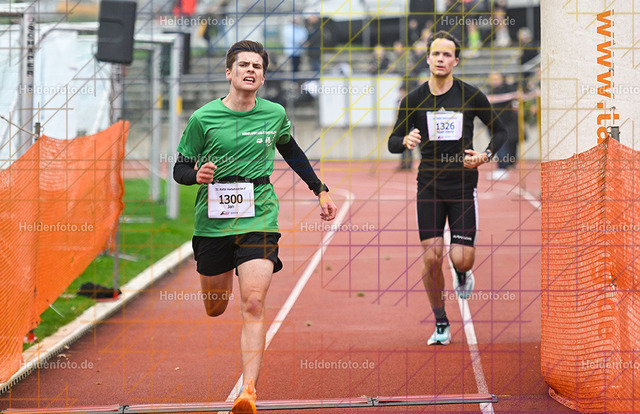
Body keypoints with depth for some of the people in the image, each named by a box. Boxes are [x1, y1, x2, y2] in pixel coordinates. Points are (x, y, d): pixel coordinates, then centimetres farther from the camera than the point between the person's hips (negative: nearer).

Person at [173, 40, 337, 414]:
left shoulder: (275, 115, 4)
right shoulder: (204, 118, -3)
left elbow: (292, 152, 24)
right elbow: (180, 169, 3)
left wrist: (321, 191, 25)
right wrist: (197, 175, -19)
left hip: (259, 219, -1)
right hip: (212, 221, 1)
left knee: (253, 305, -17)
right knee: (215, 309, 14)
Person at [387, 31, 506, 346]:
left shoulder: (471, 96, -3)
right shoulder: (413, 100, -1)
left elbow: (500, 131, 9)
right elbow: (392, 142, 4)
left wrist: (486, 155, -9)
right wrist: (406, 141, -19)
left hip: (463, 184, -1)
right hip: (429, 186, 1)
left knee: (461, 259, -10)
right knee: (432, 258, -6)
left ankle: (463, 274, 29)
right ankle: (441, 325, 11)